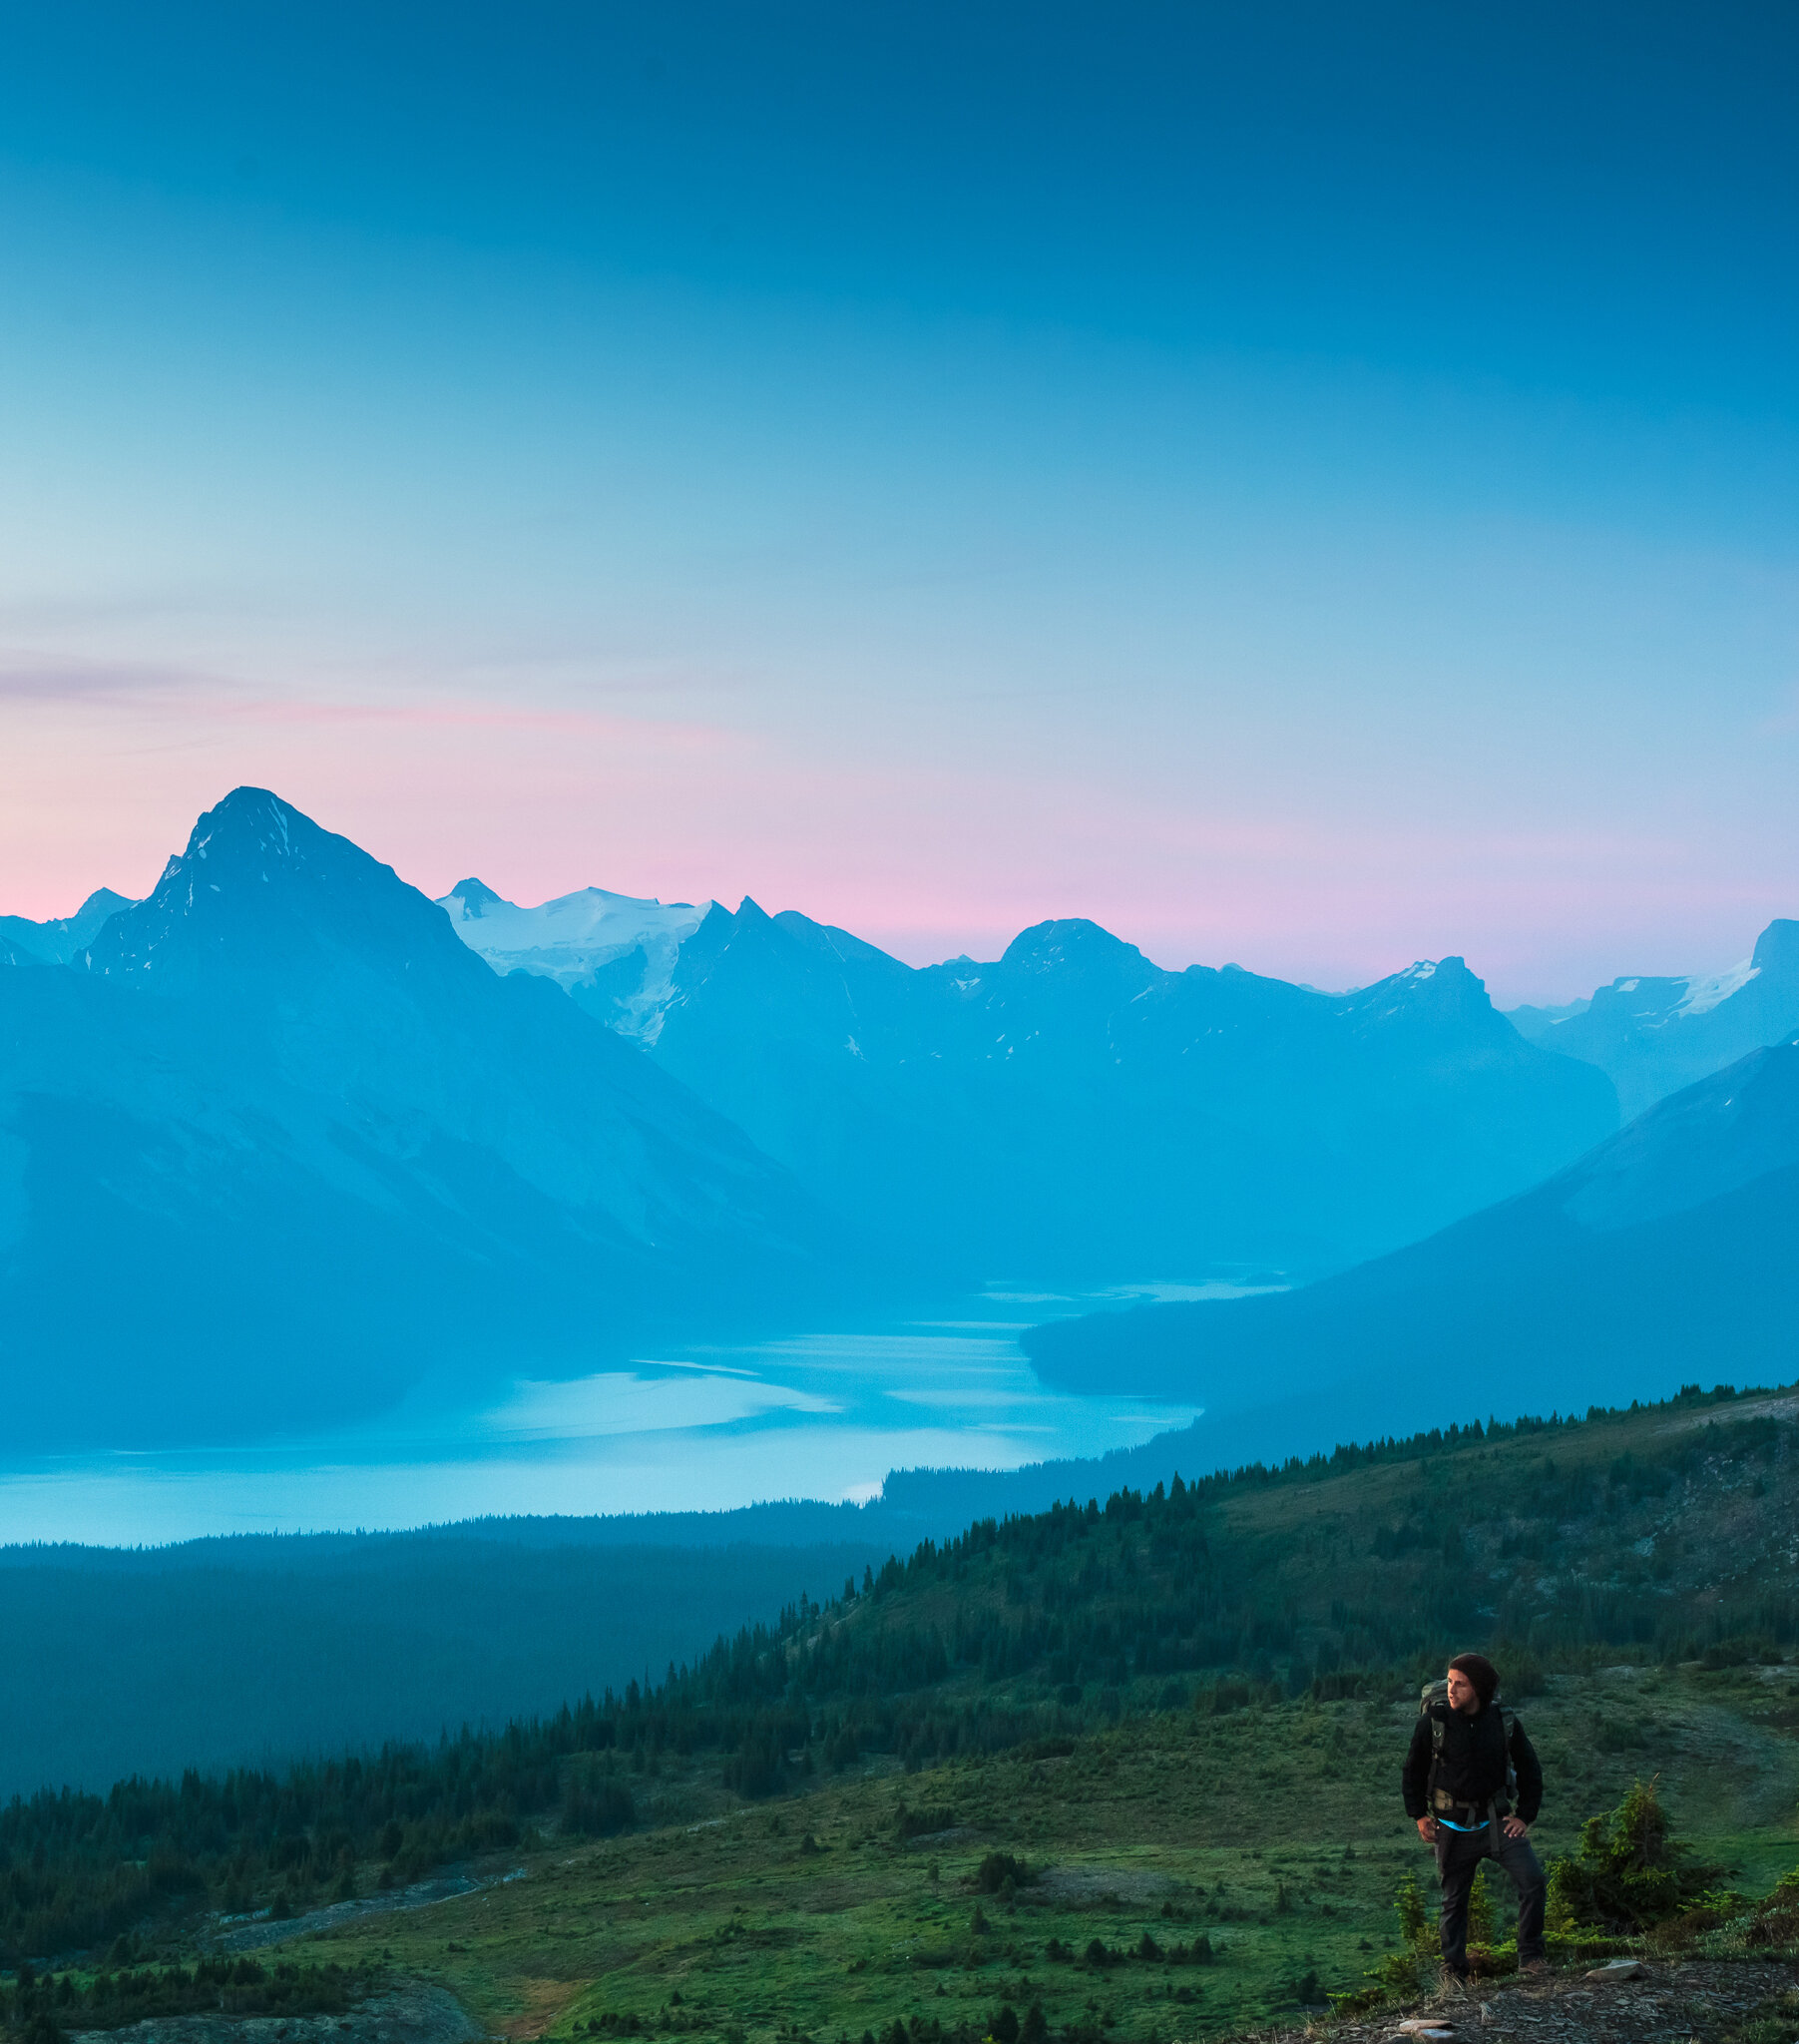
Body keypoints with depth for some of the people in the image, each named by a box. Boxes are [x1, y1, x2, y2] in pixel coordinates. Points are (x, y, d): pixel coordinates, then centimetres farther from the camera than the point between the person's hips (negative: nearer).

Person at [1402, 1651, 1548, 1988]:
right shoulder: (1433, 1722, -7)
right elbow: (1414, 1770, 6)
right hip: (1453, 1826, -1)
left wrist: (1525, 1816, 1)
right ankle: (1453, 1970, 22)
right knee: (1454, 1898, 7)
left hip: (1496, 1819, 1)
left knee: (1533, 1879, -14)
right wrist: (1419, 1815, 2)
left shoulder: (1504, 1723, -3)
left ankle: (1530, 1957, -2)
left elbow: (1530, 1769, 9)